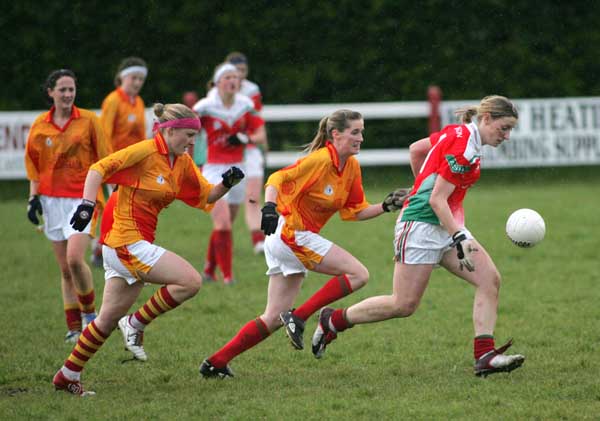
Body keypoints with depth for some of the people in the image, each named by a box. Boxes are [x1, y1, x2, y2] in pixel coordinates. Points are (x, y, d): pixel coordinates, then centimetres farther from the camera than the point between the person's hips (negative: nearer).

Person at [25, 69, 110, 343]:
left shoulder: (89, 121, -1)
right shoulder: (40, 125, 6)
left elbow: (104, 161, 2)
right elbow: (33, 165, 14)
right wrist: (33, 197, 5)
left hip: (81, 198, -3)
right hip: (51, 200, 3)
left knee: (75, 258, -20)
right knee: (65, 268, 5)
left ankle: (89, 313, 2)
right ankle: (74, 328, 10)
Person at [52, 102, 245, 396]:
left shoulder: (182, 163, 11)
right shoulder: (145, 151, -14)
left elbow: (206, 196, 17)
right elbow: (99, 169, -16)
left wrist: (226, 184, -2)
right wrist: (87, 204, -26)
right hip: (129, 242, -9)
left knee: (109, 319, 14)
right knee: (191, 281, -15)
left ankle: (67, 376, 21)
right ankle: (136, 324, -2)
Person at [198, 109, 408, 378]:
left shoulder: (351, 167, 9)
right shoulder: (321, 159, -16)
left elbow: (354, 212, 15)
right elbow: (278, 179, -22)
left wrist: (386, 206, 5)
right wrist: (270, 206, -38)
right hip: (291, 233, -9)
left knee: (274, 318, 9)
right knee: (358, 274, -12)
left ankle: (216, 362, 10)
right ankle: (298, 318, -9)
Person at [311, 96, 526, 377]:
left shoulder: (458, 133, 9)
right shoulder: (463, 147, -20)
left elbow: (416, 149, 23)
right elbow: (437, 200, -21)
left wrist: (425, 184, 34)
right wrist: (459, 238, -25)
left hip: (446, 225, 10)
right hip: (421, 225, -10)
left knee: (490, 280, -6)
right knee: (404, 305, -6)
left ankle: (484, 356, -10)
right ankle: (333, 320, 13)